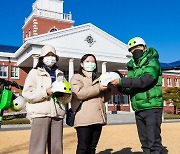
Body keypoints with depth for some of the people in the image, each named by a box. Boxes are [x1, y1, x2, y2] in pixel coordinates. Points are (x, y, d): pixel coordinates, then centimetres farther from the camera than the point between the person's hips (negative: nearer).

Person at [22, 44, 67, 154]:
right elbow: (27, 94, -3)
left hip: (57, 114, 4)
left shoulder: (60, 74, 21)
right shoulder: (35, 72, 9)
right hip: (40, 113, -4)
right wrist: (46, 92, -13)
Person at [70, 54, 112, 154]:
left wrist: (108, 88, 2)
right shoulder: (76, 77, 6)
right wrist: (98, 88, -12)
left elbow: (104, 98, 21)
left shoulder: (98, 79, 25)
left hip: (98, 118, 6)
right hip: (84, 119, -6)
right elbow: (78, 93, -13)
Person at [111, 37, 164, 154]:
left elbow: (145, 80, -22)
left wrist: (122, 82, -24)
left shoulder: (152, 62, -3)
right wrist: (120, 87, -6)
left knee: (154, 141, -7)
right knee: (145, 143, 12)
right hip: (138, 110, 7)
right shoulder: (132, 67, 15)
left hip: (151, 107, -6)